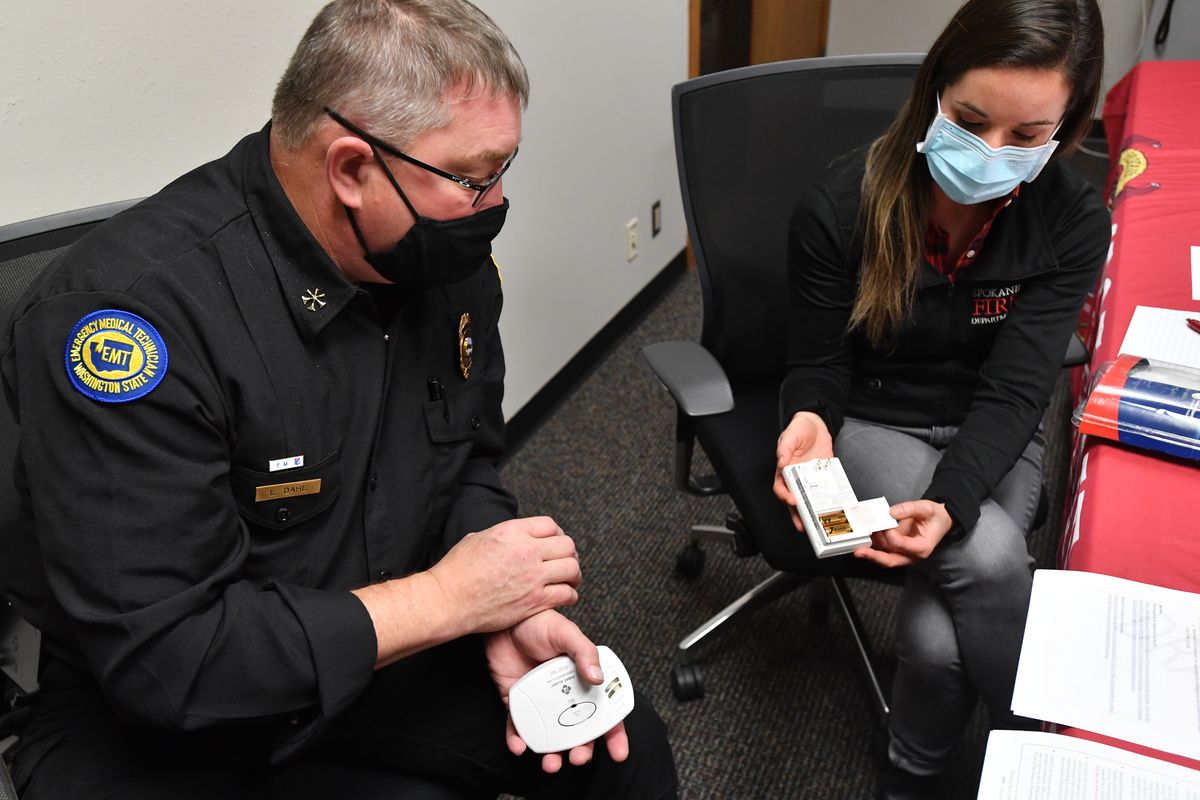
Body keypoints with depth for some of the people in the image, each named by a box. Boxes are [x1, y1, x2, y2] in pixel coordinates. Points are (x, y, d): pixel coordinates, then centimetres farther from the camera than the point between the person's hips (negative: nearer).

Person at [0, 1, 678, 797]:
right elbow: (158, 655, -29)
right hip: (158, 723, -4)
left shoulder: (449, 259, -8)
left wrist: (504, 608, -15)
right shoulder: (128, 309, -30)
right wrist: (445, 598, -25)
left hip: (381, 654, 5)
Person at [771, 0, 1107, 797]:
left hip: (991, 435, 2)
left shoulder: (1073, 222, -13)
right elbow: (819, 368, -8)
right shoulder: (843, 206, -18)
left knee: (939, 639, -23)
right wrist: (810, 421, -32)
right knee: (989, 560, -29)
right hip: (871, 422, -1)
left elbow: (1013, 391, -17)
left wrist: (952, 499, -36)